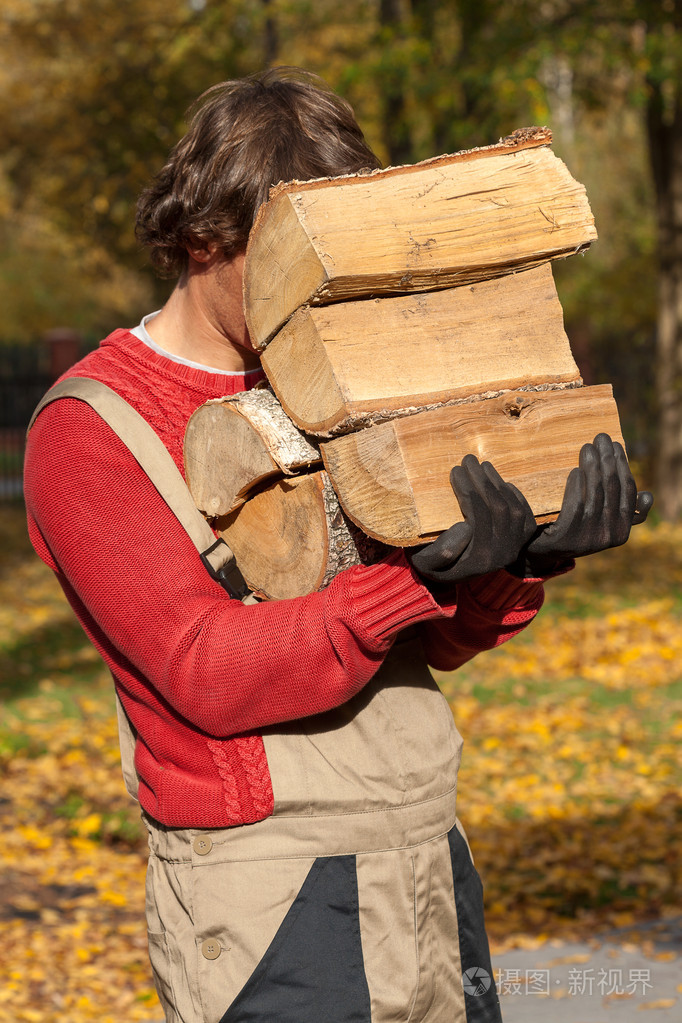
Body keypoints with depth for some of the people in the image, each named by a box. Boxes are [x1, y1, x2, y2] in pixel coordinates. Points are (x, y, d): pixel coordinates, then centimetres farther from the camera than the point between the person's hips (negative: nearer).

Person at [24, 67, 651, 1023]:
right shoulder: (87, 433, -8)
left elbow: (445, 639, 7)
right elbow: (208, 673, -19)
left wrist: (533, 554, -14)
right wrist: (425, 576, -30)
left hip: (432, 872, 6)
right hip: (268, 903, -6)